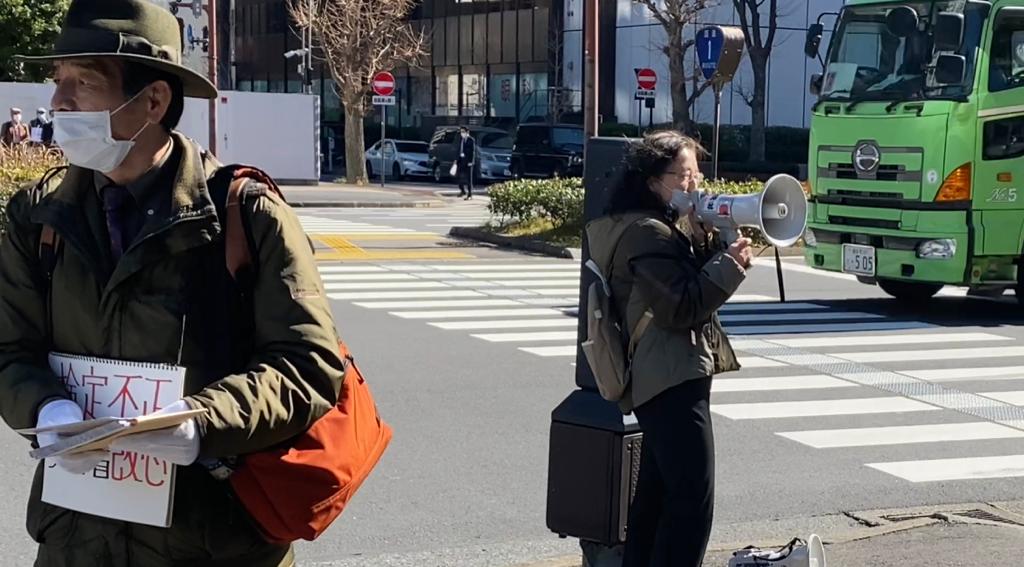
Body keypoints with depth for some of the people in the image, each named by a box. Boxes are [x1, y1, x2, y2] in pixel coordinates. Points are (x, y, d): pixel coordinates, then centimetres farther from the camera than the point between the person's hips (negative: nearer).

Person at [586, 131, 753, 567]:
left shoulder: (672, 227, 17)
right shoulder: (647, 233, -14)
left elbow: (695, 282, 13)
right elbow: (683, 307, -20)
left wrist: (719, 238, -2)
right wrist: (730, 264, -17)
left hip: (663, 381, 11)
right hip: (672, 382, -11)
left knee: (655, 498, 15)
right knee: (692, 501, -13)